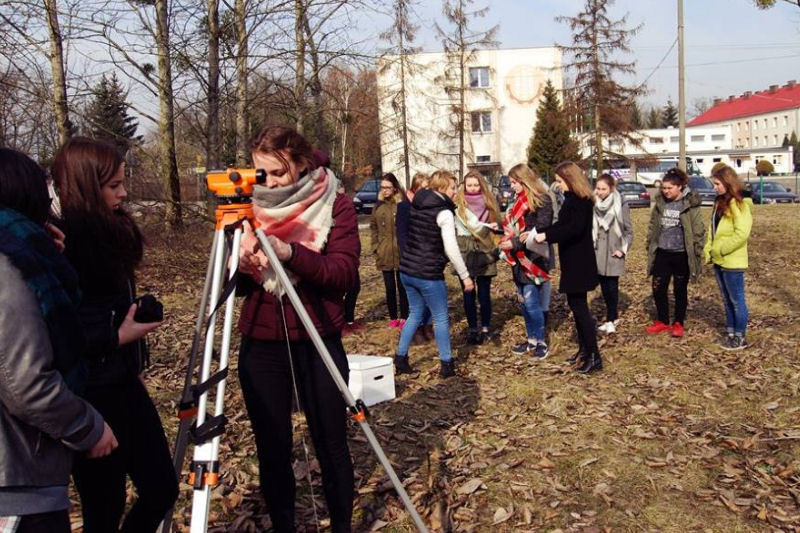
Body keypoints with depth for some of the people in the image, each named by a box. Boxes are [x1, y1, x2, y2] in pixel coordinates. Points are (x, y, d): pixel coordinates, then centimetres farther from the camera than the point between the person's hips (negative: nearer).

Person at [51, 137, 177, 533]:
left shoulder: (107, 234, 6)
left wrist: (135, 314, 5)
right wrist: (117, 337, -18)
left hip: (124, 385, 8)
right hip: (88, 399, -8)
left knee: (162, 488, 13)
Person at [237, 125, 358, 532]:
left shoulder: (334, 204, -3)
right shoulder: (249, 207, 6)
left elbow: (345, 272, -14)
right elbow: (234, 284, 7)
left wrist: (291, 253, -28)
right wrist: (240, 266, -16)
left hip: (317, 342, -2)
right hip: (260, 344, 3)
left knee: (331, 445, 8)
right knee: (272, 449, 9)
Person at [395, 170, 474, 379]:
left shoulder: (416, 206, 9)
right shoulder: (444, 213, -13)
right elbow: (451, 249, -17)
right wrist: (465, 276, -11)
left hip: (407, 270, 7)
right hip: (428, 274, -7)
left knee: (415, 314, 20)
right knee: (441, 318, 7)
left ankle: (400, 359, 22)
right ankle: (446, 365, 14)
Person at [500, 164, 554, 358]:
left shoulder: (542, 200, -12)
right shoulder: (519, 200, 13)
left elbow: (541, 231, -19)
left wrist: (515, 243, -21)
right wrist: (500, 227, 1)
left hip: (534, 258, -8)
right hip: (519, 258, 8)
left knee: (531, 301, -7)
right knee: (523, 301, 12)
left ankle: (541, 342, 7)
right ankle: (531, 339, 22)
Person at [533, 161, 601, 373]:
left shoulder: (580, 201, -16)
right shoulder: (573, 199, 14)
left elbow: (575, 228, -27)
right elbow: (563, 225, 16)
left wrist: (546, 235, -26)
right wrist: (539, 232, 7)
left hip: (579, 262, -10)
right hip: (573, 261, 10)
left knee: (579, 306, -7)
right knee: (575, 304, 15)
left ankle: (594, 356, -3)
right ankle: (584, 349, 24)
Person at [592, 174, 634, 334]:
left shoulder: (621, 205, -8)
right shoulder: (594, 205, 2)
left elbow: (629, 230, -2)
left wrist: (623, 249, -8)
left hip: (613, 252, -4)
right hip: (598, 253, 4)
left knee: (612, 287, -4)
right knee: (604, 287, 10)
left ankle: (610, 320, 4)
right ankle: (613, 316, 23)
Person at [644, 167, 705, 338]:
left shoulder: (690, 204, -10)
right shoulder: (660, 202, 3)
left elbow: (698, 231, -9)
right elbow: (653, 226, 12)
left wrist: (697, 253, -11)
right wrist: (650, 246, 11)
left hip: (681, 255, -4)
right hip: (662, 253, 4)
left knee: (680, 291, 9)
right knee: (658, 289, 7)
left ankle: (679, 323, 23)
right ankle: (663, 321, 24)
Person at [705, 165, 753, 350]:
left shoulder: (739, 204, -14)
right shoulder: (720, 202, 12)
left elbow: (741, 233, -22)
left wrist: (721, 250, -16)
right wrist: (709, 250, 4)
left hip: (732, 262, -8)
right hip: (719, 260, 8)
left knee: (737, 300, 3)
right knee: (727, 300, 17)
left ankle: (740, 338, 13)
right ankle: (730, 333, 27)